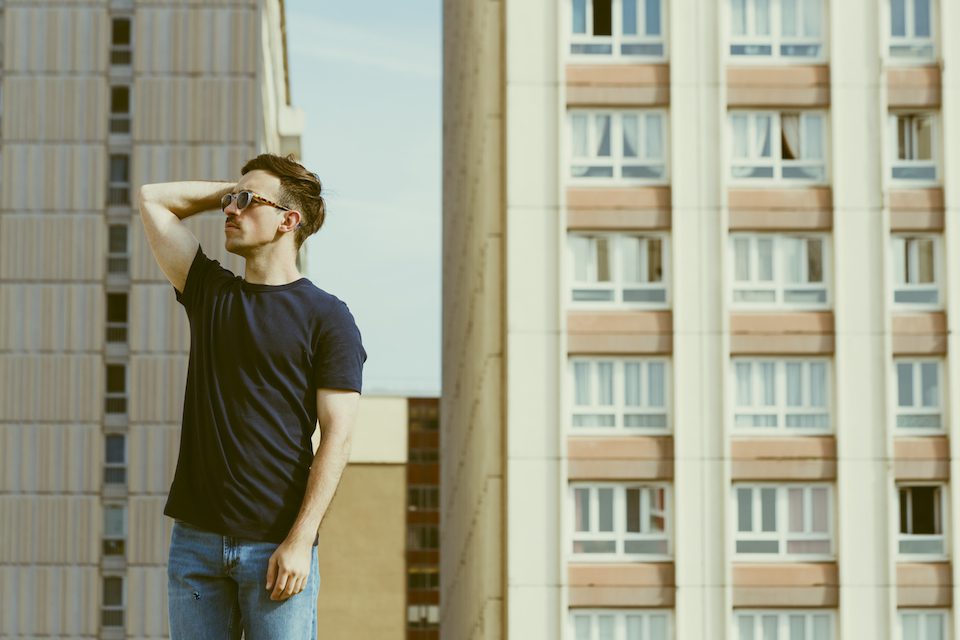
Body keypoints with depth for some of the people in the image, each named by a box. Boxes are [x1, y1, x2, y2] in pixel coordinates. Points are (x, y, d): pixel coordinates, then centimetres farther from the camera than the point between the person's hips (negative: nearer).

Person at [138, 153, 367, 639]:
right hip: (196, 539, 4)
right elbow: (152, 199, 18)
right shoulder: (209, 293, 13)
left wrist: (301, 540, -14)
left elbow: (337, 435, -7)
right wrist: (233, 189, 15)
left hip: (277, 546, -4)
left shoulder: (326, 317, -1)